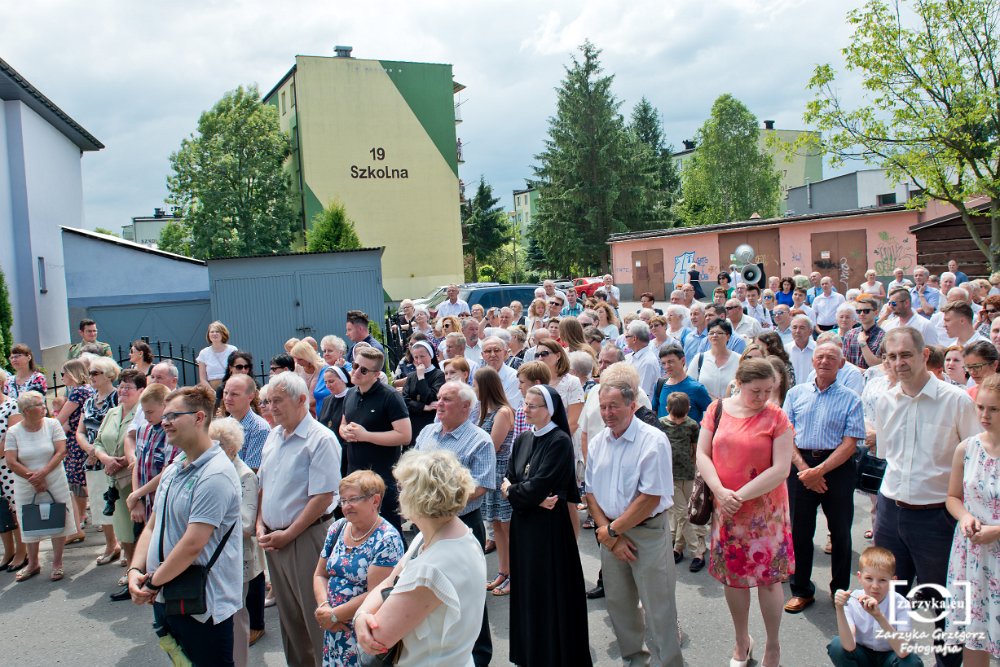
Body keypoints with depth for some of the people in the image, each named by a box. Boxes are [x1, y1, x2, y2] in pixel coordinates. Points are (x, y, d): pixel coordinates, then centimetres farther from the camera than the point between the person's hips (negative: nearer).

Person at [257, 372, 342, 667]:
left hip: (306, 538, -7)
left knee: (315, 614, 2)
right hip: (273, 538, 7)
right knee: (288, 612, 18)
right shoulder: (273, 436, 10)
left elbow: (323, 497, -19)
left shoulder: (321, 440, -15)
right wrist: (261, 525, 4)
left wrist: (287, 535, -16)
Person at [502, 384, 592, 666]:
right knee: (526, 589, 14)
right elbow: (508, 480, 3)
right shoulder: (523, 439, 8)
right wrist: (533, 498, -13)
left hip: (549, 526, -7)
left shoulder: (560, 441, -14)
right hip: (522, 524, 7)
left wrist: (512, 491, -5)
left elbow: (539, 486, -21)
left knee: (550, 591, 3)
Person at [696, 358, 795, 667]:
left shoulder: (776, 417, -8)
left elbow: (781, 468, -13)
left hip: (765, 509, -2)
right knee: (732, 576, 12)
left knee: (768, 577, 5)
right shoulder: (717, 410, 0)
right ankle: (741, 641, 31)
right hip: (726, 508, 2)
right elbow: (703, 455, -1)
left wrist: (741, 495, -16)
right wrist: (721, 492, -14)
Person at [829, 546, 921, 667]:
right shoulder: (852, 602, -19)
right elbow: (849, 647, -30)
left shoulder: (900, 604, -20)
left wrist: (879, 616, -44)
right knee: (836, 646, -28)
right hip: (862, 656, 1)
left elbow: (903, 652, -33)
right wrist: (839, 609, -42)